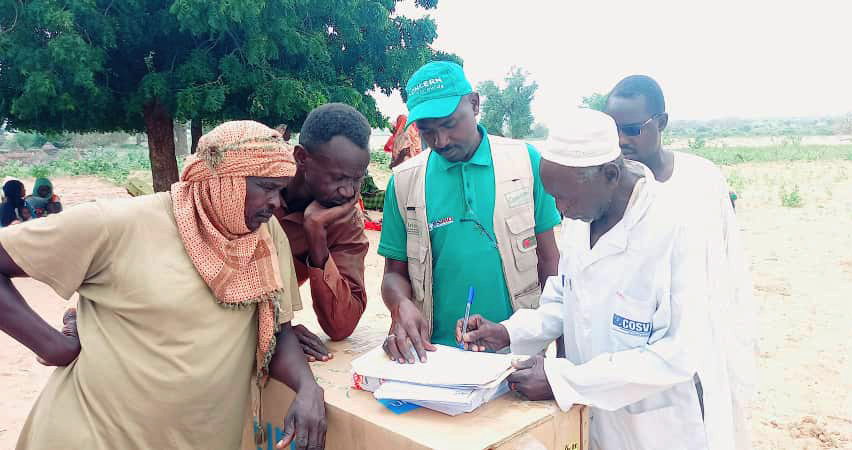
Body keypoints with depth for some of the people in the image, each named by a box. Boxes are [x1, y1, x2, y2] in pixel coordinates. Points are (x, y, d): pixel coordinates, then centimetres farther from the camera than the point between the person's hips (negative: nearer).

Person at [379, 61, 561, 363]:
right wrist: (402, 305, -14)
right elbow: (395, 273, 9)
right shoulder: (405, 181, 3)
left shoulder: (525, 161, 1)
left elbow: (548, 259, 6)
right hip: (436, 352, 1)